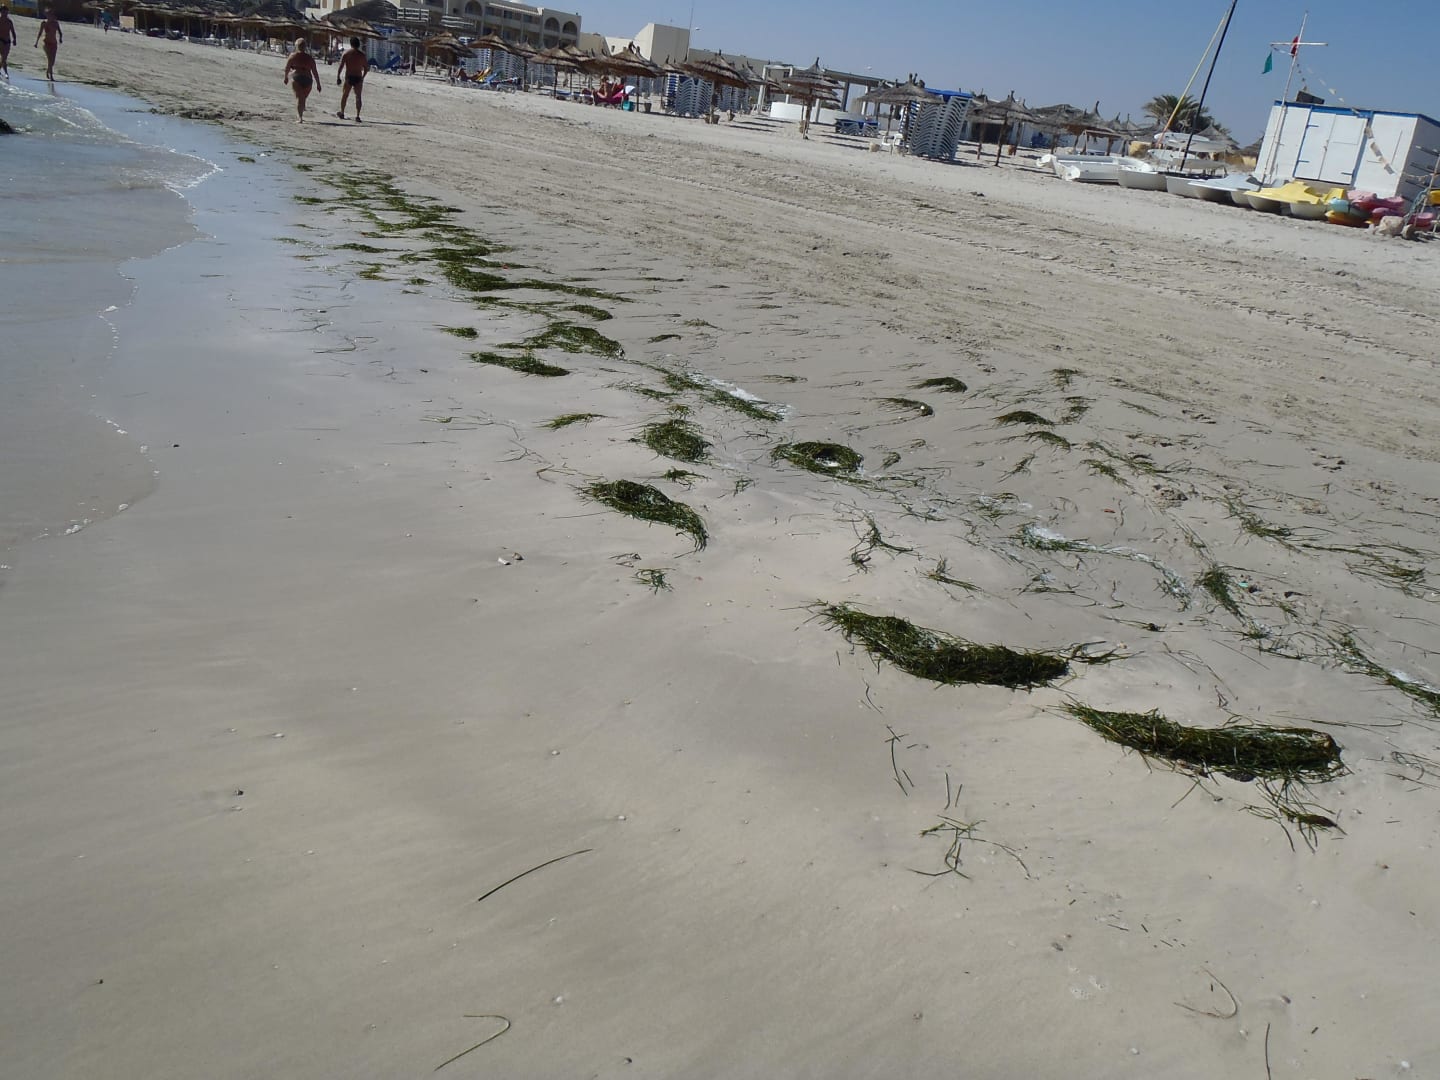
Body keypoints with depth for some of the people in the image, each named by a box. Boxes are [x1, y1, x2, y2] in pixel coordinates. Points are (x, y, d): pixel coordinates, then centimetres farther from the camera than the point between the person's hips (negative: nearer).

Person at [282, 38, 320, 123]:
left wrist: (286, 77, 23)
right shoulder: (310, 58, 8)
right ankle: (299, 116, 26)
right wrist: (318, 84, 10)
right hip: (308, 79, 2)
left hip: (296, 78, -2)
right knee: (303, 99, 17)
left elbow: (286, 68, 7)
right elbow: (315, 72, 6)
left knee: (298, 98, -7)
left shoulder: (293, 56, 4)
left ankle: (299, 118, -22)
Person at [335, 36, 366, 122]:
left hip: (349, 77, 0)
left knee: (344, 95, 16)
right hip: (358, 78, 0)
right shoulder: (362, 55, 1)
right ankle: (357, 116, -5)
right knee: (358, 97, 5)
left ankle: (342, 113, 26)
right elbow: (367, 68, 7)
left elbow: (340, 67, -8)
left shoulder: (346, 54, -3)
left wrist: (337, 77, -3)